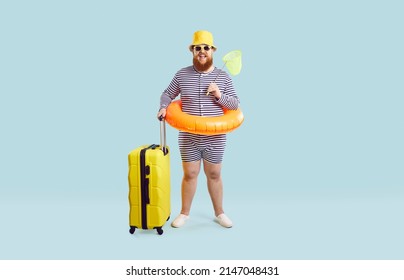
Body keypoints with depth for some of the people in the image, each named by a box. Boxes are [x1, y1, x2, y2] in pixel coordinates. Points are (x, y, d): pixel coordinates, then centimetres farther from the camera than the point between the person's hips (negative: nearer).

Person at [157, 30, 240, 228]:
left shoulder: (223, 76, 1)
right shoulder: (182, 74, 1)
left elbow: (235, 104, 2)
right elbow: (167, 94, 11)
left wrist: (219, 95, -15)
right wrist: (163, 107, -9)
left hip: (215, 138, 0)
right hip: (189, 137, 0)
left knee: (214, 175, 12)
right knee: (189, 175, 8)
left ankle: (219, 213, 30)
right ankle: (184, 213, 27)